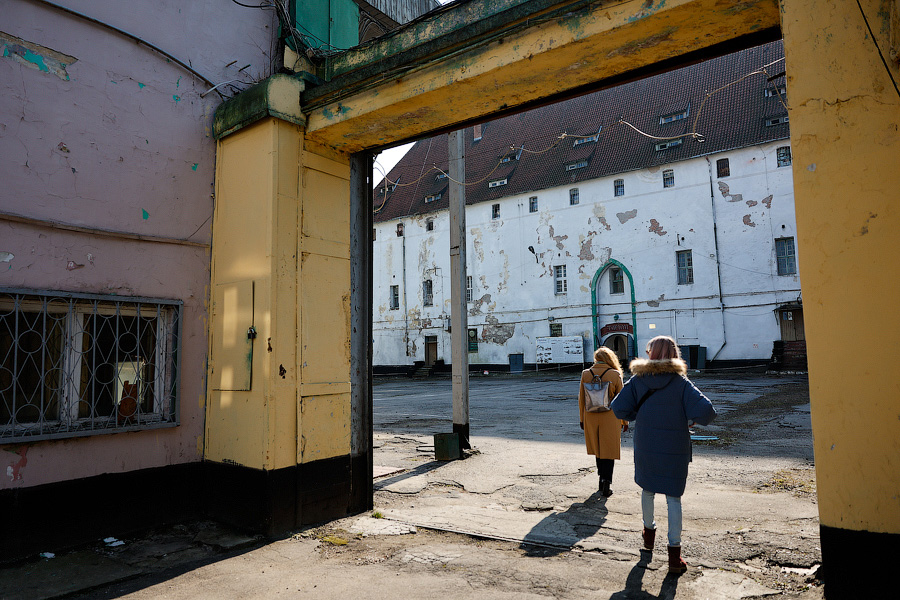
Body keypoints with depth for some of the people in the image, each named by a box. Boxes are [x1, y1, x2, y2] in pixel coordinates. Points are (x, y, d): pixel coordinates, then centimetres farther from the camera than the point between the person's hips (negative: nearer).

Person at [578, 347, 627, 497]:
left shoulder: (585, 374, -2)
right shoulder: (615, 375, -8)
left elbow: (581, 399, 3)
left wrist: (582, 419, 13)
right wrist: (625, 421, 8)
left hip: (591, 417, 2)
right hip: (610, 417, -2)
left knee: (598, 449, 18)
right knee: (609, 450, 6)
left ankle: (602, 479, 26)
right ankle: (606, 483, -1)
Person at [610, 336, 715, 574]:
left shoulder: (638, 380, -5)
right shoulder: (681, 382, -10)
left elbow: (618, 408, -8)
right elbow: (706, 410, -19)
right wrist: (692, 420, 1)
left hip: (645, 447, 2)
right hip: (675, 450, -2)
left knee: (647, 489, 24)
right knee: (673, 498, 8)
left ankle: (649, 532, 44)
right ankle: (674, 554, 7)